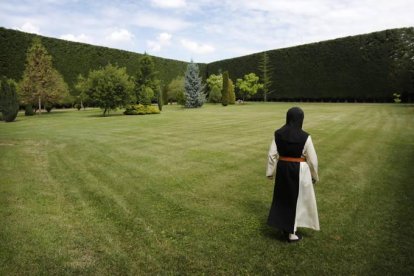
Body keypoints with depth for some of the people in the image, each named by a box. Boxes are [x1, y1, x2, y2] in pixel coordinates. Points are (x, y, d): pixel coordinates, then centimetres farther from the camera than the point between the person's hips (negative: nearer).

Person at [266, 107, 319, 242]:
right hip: (299, 171, -3)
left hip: (282, 169, 3)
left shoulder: (278, 134, -7)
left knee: (283, 197, 22)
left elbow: (272, 154, -3)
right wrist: (315, 176, 6)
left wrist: (270, 172, 7)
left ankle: (285, 226, 32)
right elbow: (312, 159, -9)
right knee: (298, 199, 13)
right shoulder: (305, 137, -16)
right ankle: (291, 233, 22)